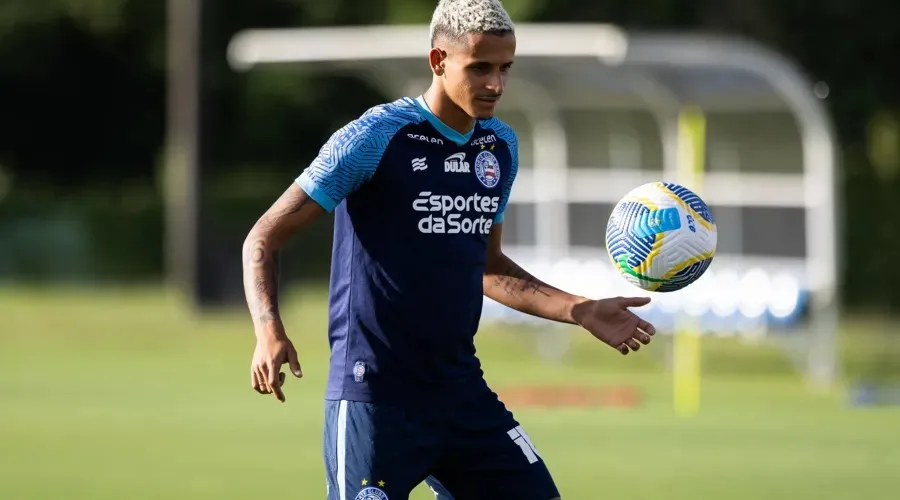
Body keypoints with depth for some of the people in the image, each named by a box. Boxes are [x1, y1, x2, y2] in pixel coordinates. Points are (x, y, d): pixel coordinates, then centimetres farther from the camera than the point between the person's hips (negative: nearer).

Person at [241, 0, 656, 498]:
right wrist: (269, 333, -24)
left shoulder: (501, 146, 10)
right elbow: (264, 239, -8)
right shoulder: (375, 138, -10)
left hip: (462, 391, 6)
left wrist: (581, 311, 14)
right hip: (375, 395, -6)